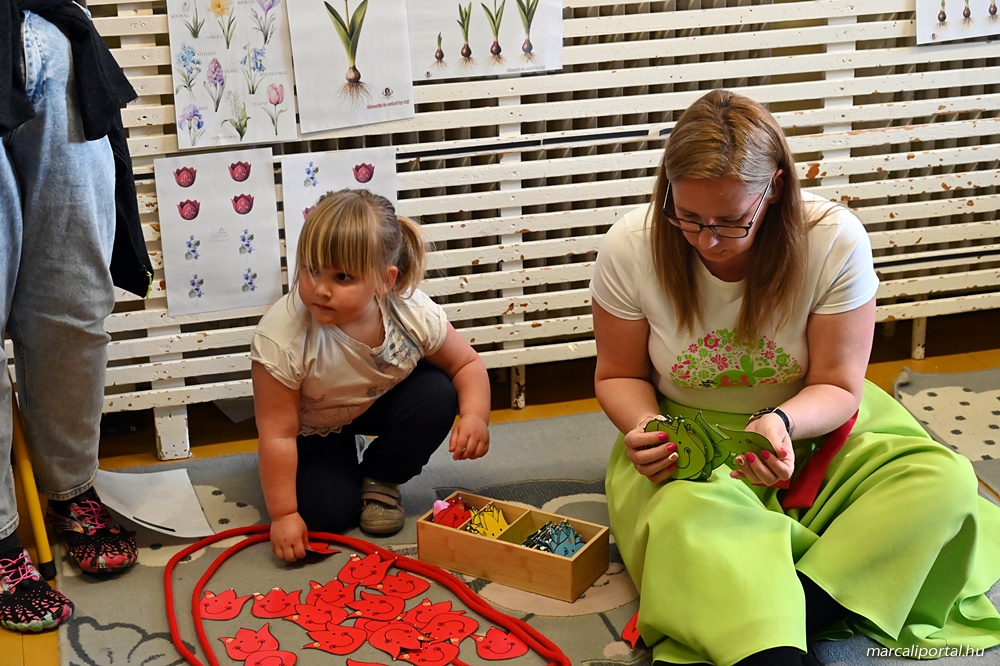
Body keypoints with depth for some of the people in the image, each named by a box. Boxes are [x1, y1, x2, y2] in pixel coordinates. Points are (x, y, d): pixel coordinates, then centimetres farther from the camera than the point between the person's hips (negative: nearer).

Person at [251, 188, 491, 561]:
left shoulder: (415, 315, -29)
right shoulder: (281, 338, -37)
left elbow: (467, 364, -10)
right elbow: (278, 435, -29)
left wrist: (475, 416, -29)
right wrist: (283, 515, -26)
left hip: (379, 406, 3)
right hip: (313, 430, -2)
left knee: (436, 394, -23)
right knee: (327, 514, -19)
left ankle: (380, 480, 1)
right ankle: (340, 468, 18)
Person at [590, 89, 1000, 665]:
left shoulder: (836, 240, -19)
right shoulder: (631, 248, -15)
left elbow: (837, 387, -9)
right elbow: (620, 376, 1)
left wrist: (782, 420, -33)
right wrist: (643, 425, -23)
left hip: (810, 426, 2)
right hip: (686, 439, -1)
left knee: (946, 480, -25)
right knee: (685, 513, -38)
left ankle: (796, 611, -33)